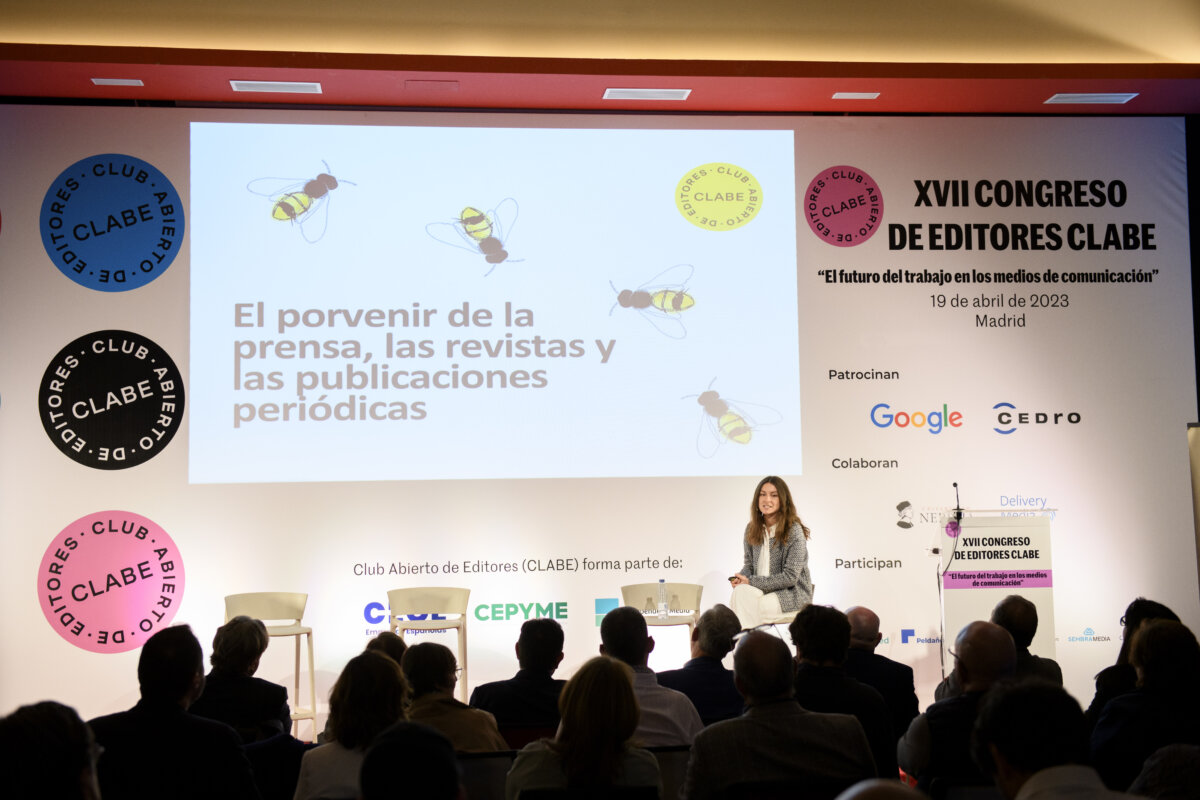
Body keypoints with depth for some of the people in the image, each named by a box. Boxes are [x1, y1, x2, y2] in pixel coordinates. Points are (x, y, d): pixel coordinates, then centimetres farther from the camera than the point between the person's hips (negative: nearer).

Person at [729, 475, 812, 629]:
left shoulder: (794, 531, -12)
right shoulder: (752, 529, 8)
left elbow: (790, 577, -14)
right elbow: (749, 564, 16)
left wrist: (751, 581, -16)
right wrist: (741, 578, -9)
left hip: (793, 593, -5)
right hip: (762, 591, 5)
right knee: (741, 591, -28)